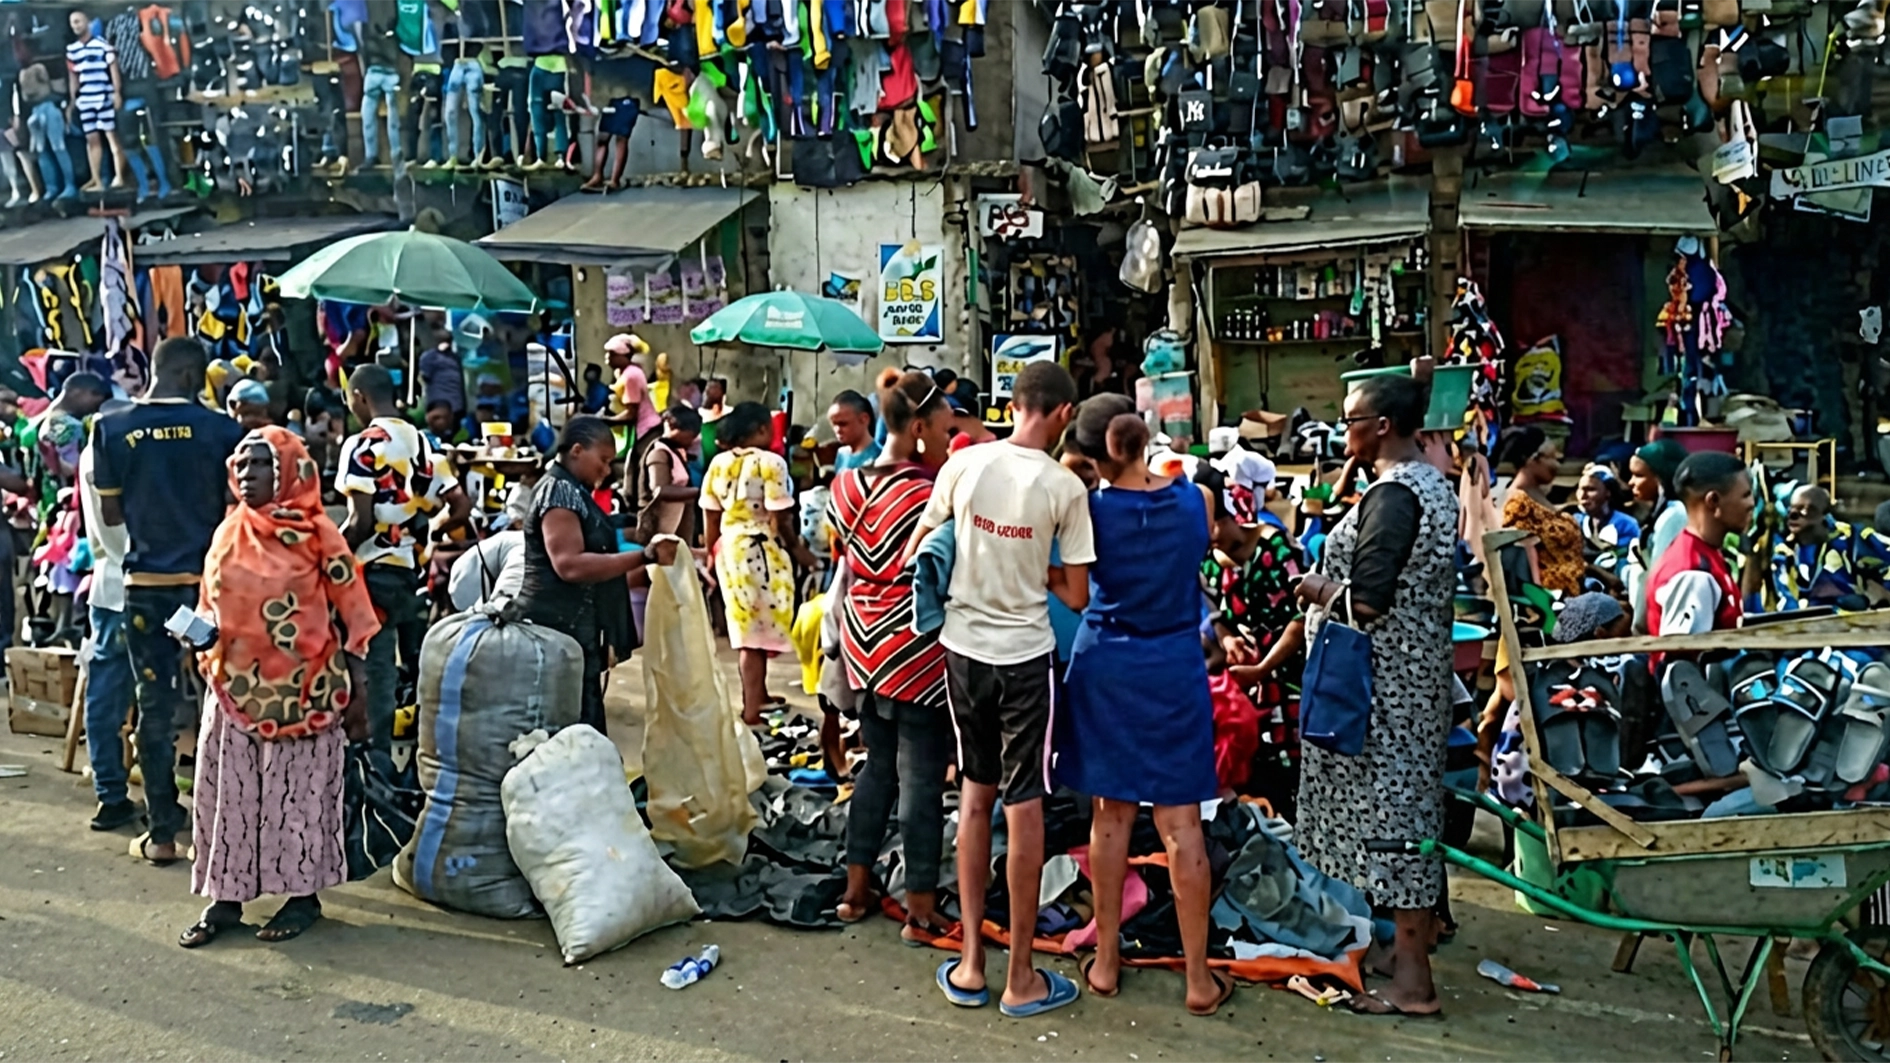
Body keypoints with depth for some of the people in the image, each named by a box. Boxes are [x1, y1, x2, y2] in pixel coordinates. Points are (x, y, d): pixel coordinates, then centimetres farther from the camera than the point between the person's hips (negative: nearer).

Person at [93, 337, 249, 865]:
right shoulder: (221, 430, -7)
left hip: (147, 583, 1)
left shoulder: (112, 429, -2)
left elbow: (111, 513, 4)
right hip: (209, 579, -1)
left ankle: (162, 833, 14)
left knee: (155, 707, 8)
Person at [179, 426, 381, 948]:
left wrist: (355, 695, -7)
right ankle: (225, 898, 17)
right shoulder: (227, 534, 8)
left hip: (303, 689, -5)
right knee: (228, 792, 6)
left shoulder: (317, 534, -7)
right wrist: (201, 635, 0)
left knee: (299, 792, 3)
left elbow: (352, 615, -5)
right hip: (236, 687, 5)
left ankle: (303, 895, 16)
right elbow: (212, 608, 20)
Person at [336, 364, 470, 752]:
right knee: (418, 665, 14)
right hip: (413, 569, 7)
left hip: (376, 570, -7)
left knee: (376, 671, -1)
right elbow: (461, 506, 5)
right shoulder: (423, 444, 8)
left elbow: (361, 522, -18)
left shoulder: (362, 446, -12)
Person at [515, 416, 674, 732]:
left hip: (574, 628, 10)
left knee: (583, 726, 10)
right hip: (560, 628, -10)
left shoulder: (573, 491, 19)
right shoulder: (559, 491, -12)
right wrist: (644, 556, -23)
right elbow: (570, 565, -24)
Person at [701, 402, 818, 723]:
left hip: (730, 548, 7)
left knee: (748, 628, 19)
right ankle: (751, 709, 4)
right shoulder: (771, 462, -13)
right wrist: (797, 548, -1)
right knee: (759, 631, 1)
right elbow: (780, 519, -15)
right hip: (762, 551, -7)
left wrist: (712, 554, 19)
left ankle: (757, 694, 32)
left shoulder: (718, 464, 6)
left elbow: (710, 518, 8)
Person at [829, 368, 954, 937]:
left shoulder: (846, 484, 4)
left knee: (878, 765, 19)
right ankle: (920, 908, 9)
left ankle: (856, 888, 25)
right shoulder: (927, 493, -18)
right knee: (921, 779, 2)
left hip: (865, 645, 7)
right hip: (917, 652, -7)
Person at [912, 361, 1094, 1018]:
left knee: (975, 794, 17)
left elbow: (917, 552, 4)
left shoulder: (963, 464, -5)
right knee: (1024, 808, 5)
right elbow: (1076, 596, -9)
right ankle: (1021, 979, 15)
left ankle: (970, 964, 22)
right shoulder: (1065, 487, -13)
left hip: (963, 646, 3)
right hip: (1024, 655, -3)